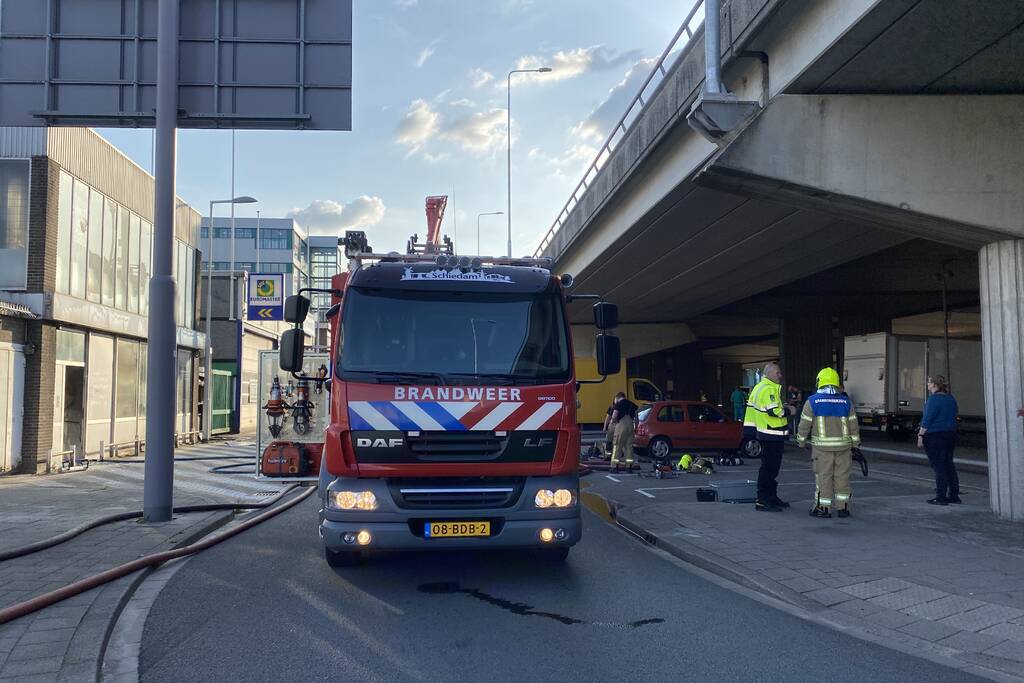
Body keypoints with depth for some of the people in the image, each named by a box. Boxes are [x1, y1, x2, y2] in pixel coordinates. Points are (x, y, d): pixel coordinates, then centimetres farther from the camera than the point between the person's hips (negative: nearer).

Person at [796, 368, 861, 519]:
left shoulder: (812, 401, -5)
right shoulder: (846, 402, 4)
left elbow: (804, 424, -3)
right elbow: (853, 426, 6)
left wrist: (801, 442, 10)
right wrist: (855, 445, 15)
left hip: (822, 446, -3)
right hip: (843, 445, 3)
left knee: (823, 477, 2)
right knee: (842, 477, 9)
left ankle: (823, 508, 4)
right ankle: (843, 508, 13)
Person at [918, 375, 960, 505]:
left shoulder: (934, 399, -15)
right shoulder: (951, 398, 9)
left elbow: (927, 419, -18)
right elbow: (955, 412, 21)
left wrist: (920, 435, -15)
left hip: (935, 436, -8)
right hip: (951, 434, 8)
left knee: (938, 466, -4)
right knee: (949, 465, 14)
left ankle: (941, 497, -2)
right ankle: (954, 495, 18)